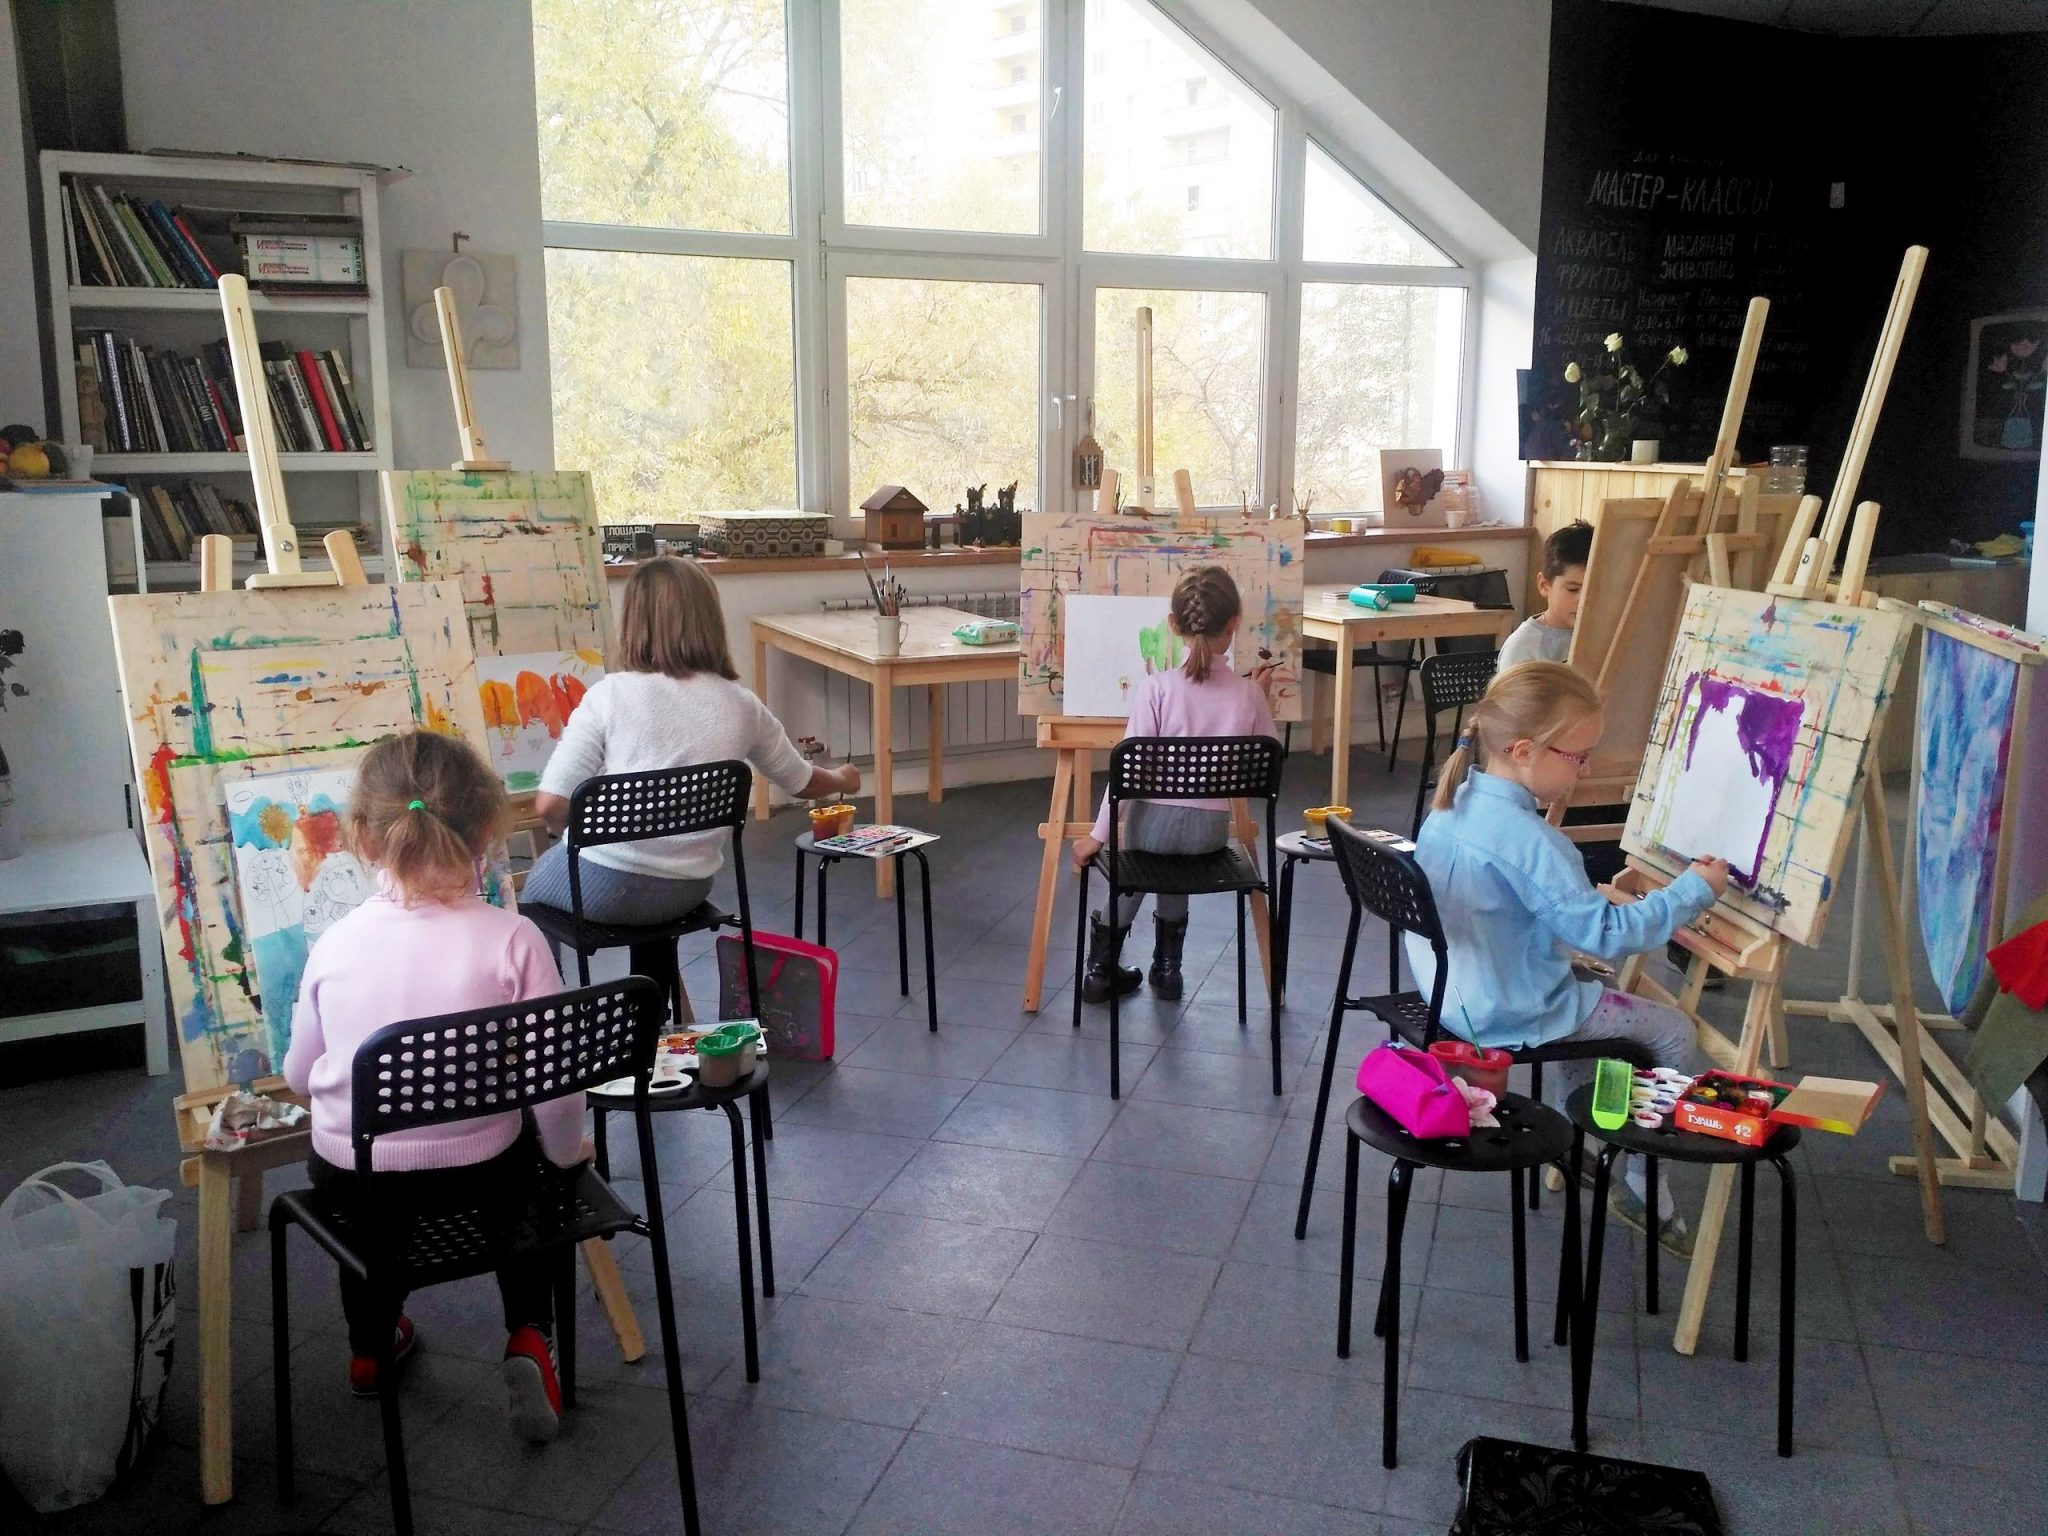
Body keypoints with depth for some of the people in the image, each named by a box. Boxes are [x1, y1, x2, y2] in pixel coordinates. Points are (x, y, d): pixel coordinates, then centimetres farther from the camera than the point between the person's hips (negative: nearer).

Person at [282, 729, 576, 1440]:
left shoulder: (335, 945, -9)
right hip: (476, 1180, -2)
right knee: (525, 1159, 34)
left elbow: (299, 1075, 5)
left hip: (349, 1182, 2)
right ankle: (530, 1336, 16)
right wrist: (565, 1151, 5)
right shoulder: (512, 939, -18)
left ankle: (370, 1346, 46)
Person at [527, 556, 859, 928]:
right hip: (684, 892, 4)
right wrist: (843, 779, 35)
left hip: (604, 887, -3)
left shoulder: (611, 693, -13)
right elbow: (803, 783, 12)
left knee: (539, 877, 31)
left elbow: (550, 805, -16)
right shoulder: (741, 706, -4)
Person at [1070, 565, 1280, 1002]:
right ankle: (1166, 966, 41)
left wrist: (1098, 835, -7)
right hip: (1211, 830, 2)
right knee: (1173, 853, 35)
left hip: (1154, 821, -2)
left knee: (1135, 851, 32)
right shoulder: (1248, 693, -7)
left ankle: (1102, 966, 35)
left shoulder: (1156, 687, -14)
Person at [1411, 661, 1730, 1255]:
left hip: (1453, 990, 9)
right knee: (1672, 1030, 6)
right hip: (1510, 1017, -9)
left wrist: (1589, 896, 9)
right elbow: (1607, 935, -25)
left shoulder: (1455, 802, 0)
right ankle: (1642, 1184, 17)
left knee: (1588, 998, 33)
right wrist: (1694, 890, -16)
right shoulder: (1526, 839, -29)